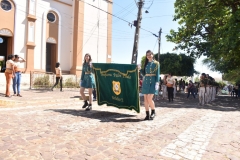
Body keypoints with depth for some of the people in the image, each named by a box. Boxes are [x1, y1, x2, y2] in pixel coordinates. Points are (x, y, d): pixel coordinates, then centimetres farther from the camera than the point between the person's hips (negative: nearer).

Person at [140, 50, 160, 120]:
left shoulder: (156, 63, 2)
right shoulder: (146, 63, 16)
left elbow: (157, 74, -3)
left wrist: (157, 83, -12)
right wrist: (140, 69, 1)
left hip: (152, 82, -5)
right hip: (146, 82, 5)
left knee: (149, 99, -14)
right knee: (145, 99, 2)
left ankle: (153, 112, 9)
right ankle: (147, 115, 9)